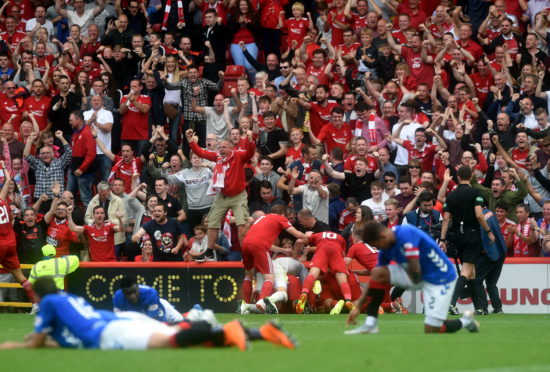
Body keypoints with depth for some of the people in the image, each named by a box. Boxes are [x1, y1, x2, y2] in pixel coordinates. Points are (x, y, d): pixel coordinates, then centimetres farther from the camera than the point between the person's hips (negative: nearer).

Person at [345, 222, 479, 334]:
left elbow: (415, 270, -31)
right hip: (418, 277, 8)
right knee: (377, 273, -9)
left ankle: (466, 321, 18)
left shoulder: (405, 234, -28)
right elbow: (374, 280, 5)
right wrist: (358, 307, 2)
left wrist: (415, 281, -7)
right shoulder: (386, 249, -2)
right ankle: (370, 324, -7)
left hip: (440, 278, -8)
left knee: (431, 330, -10)